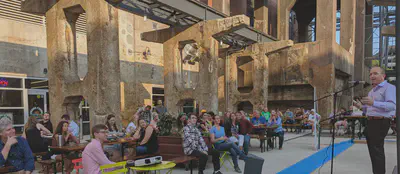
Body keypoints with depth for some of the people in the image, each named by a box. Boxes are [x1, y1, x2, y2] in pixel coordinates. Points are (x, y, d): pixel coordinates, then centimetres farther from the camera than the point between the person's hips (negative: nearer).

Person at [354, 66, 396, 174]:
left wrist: (373, 103, -37)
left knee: (377, 150, -12)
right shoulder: (372, 90, 20)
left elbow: (392, 105, -25)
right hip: (371, 122, 10)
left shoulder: (389, 88, -10)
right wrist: (362, 106, 9)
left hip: (380, 122, -10)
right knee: (373, 149, 16)